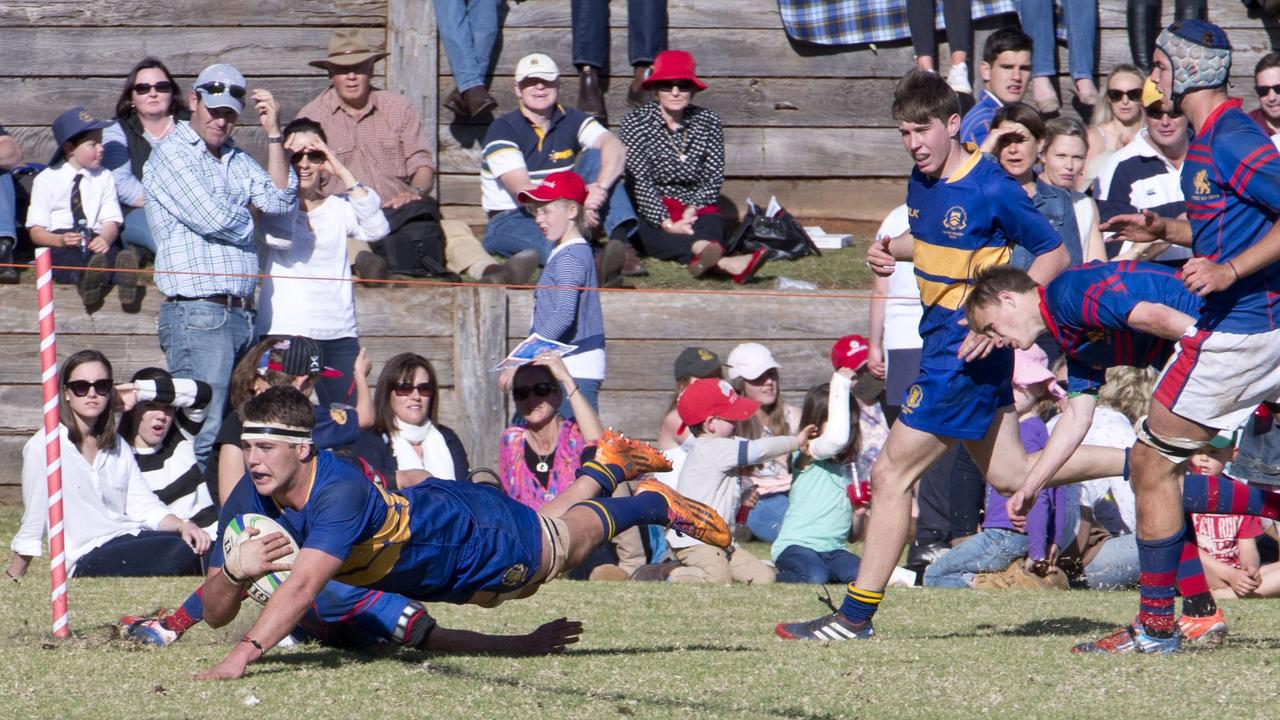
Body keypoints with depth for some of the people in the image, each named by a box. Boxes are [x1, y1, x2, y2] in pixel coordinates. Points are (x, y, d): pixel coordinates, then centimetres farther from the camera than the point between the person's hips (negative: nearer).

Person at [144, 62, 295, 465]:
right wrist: (247, 221, 9)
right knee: (200, 436, -13)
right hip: (198, 314, -8)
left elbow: (279, 201, 5)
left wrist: (273, 134, 3)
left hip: (241, 314, 8)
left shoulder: (236, 160, 19)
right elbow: (213, 219, -13)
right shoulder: (172, 153, -2)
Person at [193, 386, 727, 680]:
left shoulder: (341, 492, -46)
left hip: (470, 532, -6)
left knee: (566, 539, 24)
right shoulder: (250, 501, -26)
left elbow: (302, 585, -59)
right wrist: (234, 570, -45)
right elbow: (215, 613, -23)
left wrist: (243, 654, -71)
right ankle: (610, 468, 62)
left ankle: (657, 502, 52)